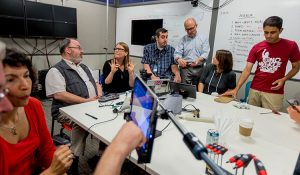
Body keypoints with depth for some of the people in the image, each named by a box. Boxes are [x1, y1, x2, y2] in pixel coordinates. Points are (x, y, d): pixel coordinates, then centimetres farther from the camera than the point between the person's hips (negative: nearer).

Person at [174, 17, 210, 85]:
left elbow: (205, 53, -4)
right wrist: (179, 59, -24)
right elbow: (177, 53, 0)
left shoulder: (204, 38, 7)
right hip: (185, 69, 0)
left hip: (199, 69, 0)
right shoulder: (183, 39, 10)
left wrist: (198, 60, -26)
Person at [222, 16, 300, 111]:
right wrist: (236, 89, -13)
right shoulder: (257, 47, 0)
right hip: (254, 90, 2)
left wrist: (283, 79, -11)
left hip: (274, 93, -1)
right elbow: (247, 70, -3)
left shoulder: (291, 45, -2)